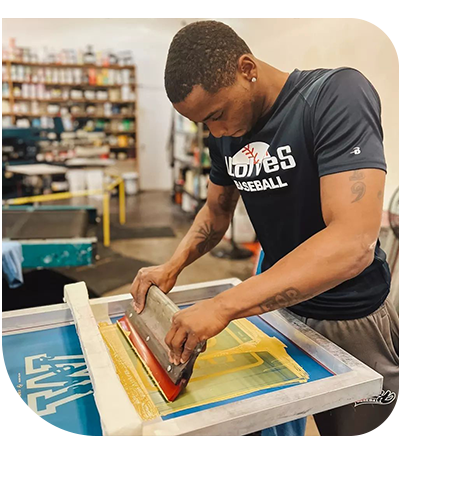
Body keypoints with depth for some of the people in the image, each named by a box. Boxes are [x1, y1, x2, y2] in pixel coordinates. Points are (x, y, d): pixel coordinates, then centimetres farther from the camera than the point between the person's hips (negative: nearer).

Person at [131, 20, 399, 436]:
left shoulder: (337, 95, -23)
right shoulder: (226, 130, -1)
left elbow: (354, 242, -33)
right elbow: (217, 209, 12)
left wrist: (223, 306, -35)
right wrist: (172, 266, -6)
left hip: (349, 320, -5)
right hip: (276, 304, 6)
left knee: (350, 429, 14)